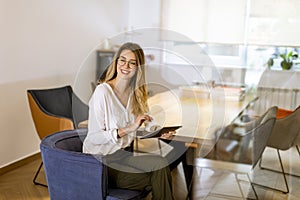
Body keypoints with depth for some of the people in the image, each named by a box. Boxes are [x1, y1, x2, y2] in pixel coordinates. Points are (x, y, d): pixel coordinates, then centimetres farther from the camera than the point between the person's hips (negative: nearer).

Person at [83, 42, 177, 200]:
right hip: (103, 158, -6)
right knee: (160, 165, -22)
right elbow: (93, 137, -17)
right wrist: (128, 129, -25)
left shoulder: (135, 92, 6)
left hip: (125, 152, 6)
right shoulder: (103, 91, -14)